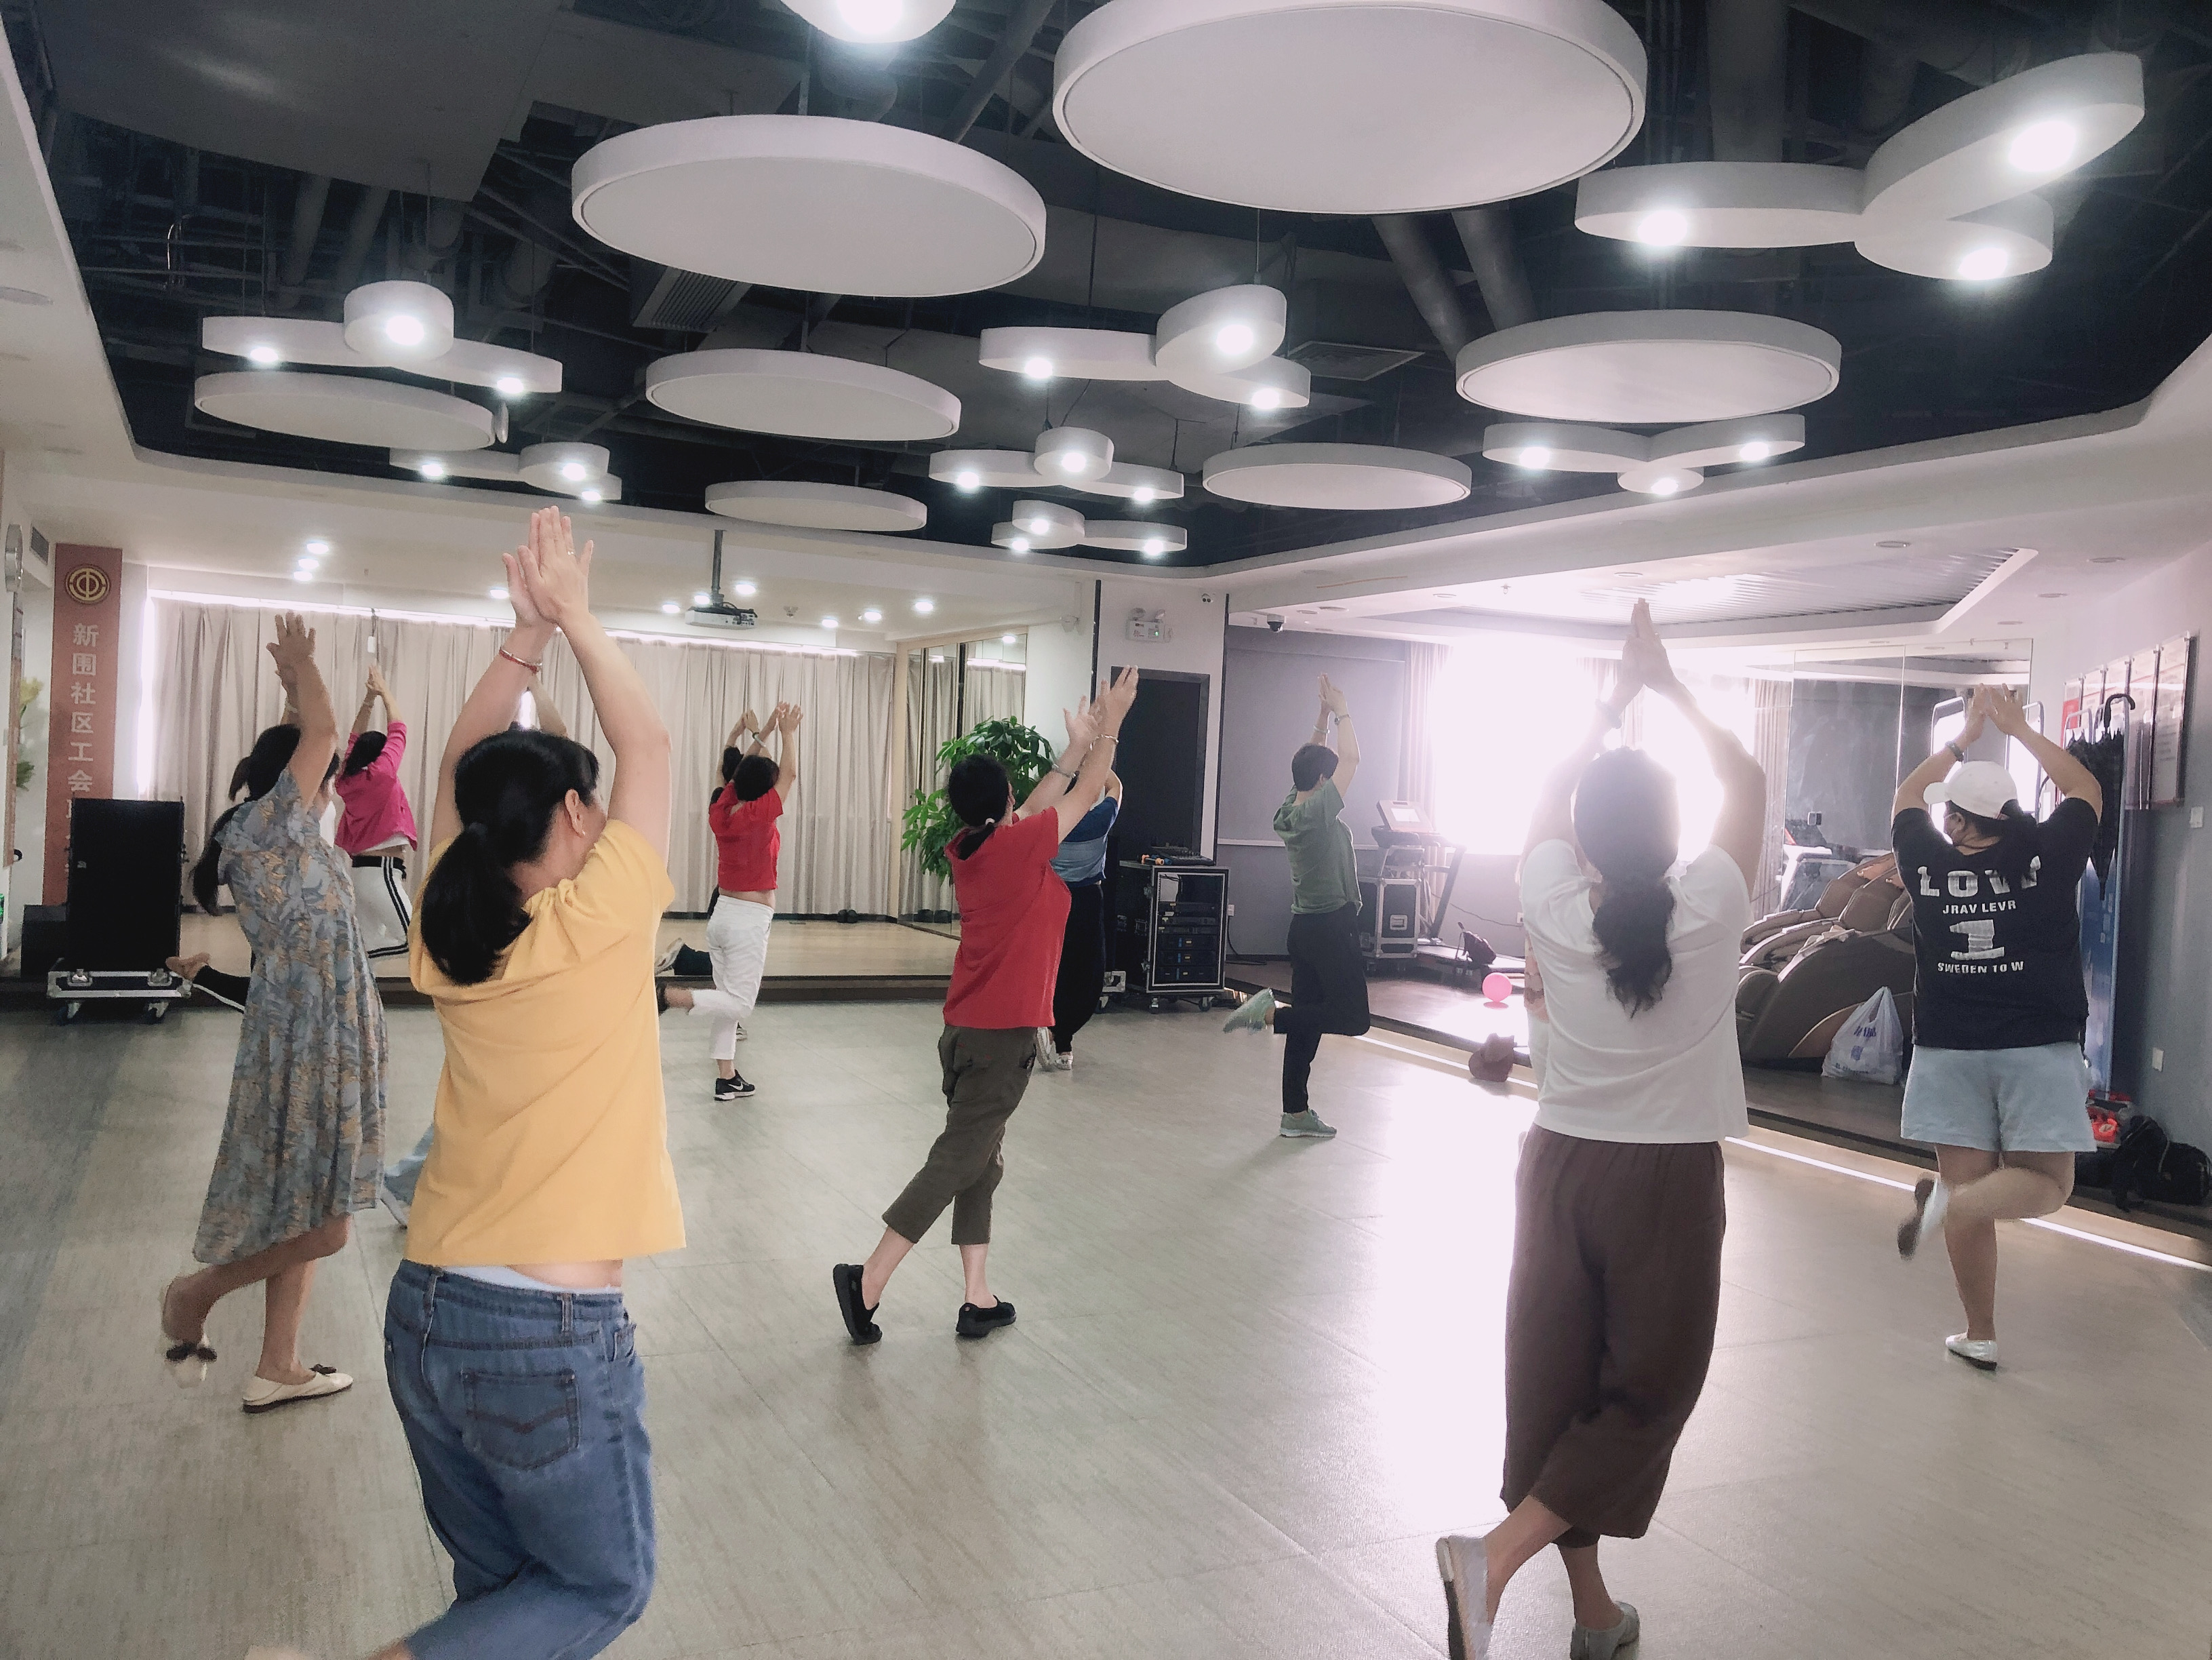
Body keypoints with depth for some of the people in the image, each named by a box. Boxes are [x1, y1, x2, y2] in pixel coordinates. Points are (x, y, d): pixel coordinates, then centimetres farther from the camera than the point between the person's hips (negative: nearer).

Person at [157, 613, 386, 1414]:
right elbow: (322, 733, -18)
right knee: (318, 1229, -4)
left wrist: (296, 677, 26)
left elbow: (312, 741, 27)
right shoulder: (264, 825, -12)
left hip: (319, 1037, 10)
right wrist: (301, 666, -3)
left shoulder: (281, 835, 13)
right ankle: (193, 1293, 18)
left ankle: (277, 1369, 24)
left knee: (305, 1221, 15)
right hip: (303, 1042, -10)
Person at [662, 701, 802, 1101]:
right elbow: (790, 774, -8)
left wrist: (764, 733, 24)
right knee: (740, 1005, -6)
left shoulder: (721, 811, 3)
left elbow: (743, 770, 17)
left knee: (730, 1000, 13)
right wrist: (787, 733, 4)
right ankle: (663, 995, -22)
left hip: (722, 913, 8)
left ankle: (727, 1079, 15)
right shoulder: (759, 814, -15)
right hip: (750, 921, -8)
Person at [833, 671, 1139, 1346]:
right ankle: (869, 1280, -6)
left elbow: (1033, 812, 20)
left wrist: (1076, 746, 23)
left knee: (980, 1161, 12)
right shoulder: (1022, 845, -13)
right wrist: (1111, 723, 11)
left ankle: (978, 1299, 16)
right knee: (958, 1159, -5)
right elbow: (1087, 795, -1)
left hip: (964, 1030, 8)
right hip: (1006, 1033, -8)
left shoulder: (965, 851, 6)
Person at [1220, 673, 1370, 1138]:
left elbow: (1312, 759, 20)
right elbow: (1351, 758, -13)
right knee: (1351, 1017, -6)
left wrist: (1322, 717, 15)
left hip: (1304, 925, 9)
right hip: (1332, 925, -9)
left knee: (1307, 1023, 9)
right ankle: (1269, 1012, -16)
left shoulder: (1288, 810, 7)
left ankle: (1296, 1113, 10)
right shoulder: (1319, 811, -15)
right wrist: (1342, 713, -1)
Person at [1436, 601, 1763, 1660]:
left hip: (1562, 1166, 3)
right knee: (1648, 1392, 8)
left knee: (1558, 1384, 11)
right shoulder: (1708, 911, -11)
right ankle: (1496, 1554, -9)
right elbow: (1749, 785, 3)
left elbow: (1551, 798, 10)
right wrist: (1671, 688, 8)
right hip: (1669, 1181, -2)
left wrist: (1617, 696, 14)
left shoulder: (1556, 909, -8)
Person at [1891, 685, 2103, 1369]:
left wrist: (1967, 736, 22)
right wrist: (2020, 729, 19)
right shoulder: (2046, 857, -5)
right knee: (2047, 1184, 6)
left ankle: (1979, 1335, 14)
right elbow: (2086, 788, 13)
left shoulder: (1928, 863, -3)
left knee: (1967, 1181, 8)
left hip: (1949, 1049, 2)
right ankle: (1952, 1202, -25)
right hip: (2040, 1048, -1)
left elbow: (1908, 794, 18)